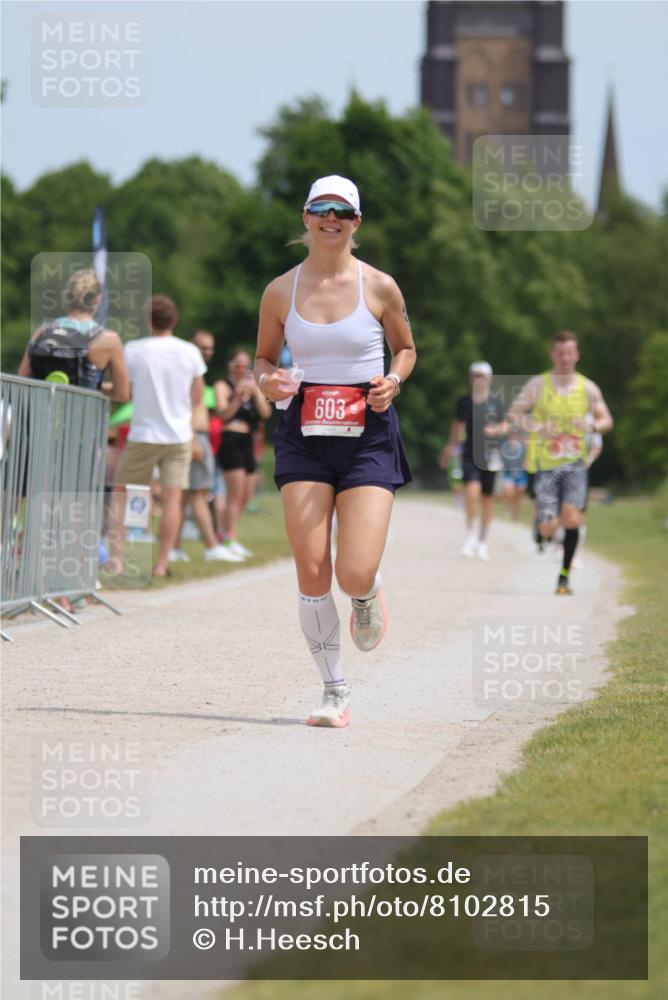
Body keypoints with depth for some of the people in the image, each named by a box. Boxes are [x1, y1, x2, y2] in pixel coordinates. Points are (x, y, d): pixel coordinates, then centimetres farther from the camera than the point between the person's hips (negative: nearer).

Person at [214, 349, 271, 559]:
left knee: (245, 497, 10)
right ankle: (230, 541, -9)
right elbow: (223, 413, -11)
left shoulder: (253, 387, 15)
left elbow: (266, 413, 5)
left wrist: (256, 392, -8)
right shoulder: (223, 386, 1)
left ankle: (226, 534, 20)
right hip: (231, 441, -7)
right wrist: (238, 397, -26)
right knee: (235, 495, -11)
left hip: (247, 443, 7)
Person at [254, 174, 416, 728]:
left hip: (369, 434, -1)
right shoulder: (281, 291, 4)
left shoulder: (379, 287, 1)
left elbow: (406, 348, 15)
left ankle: (368, 595, 27)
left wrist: (393, 381, -6)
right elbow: (264, 357, 15)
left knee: (354, 574, -13)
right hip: (303, 435, 2)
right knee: (311, 572, -7)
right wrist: (267, 382, -8)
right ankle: (335, 692, 8)